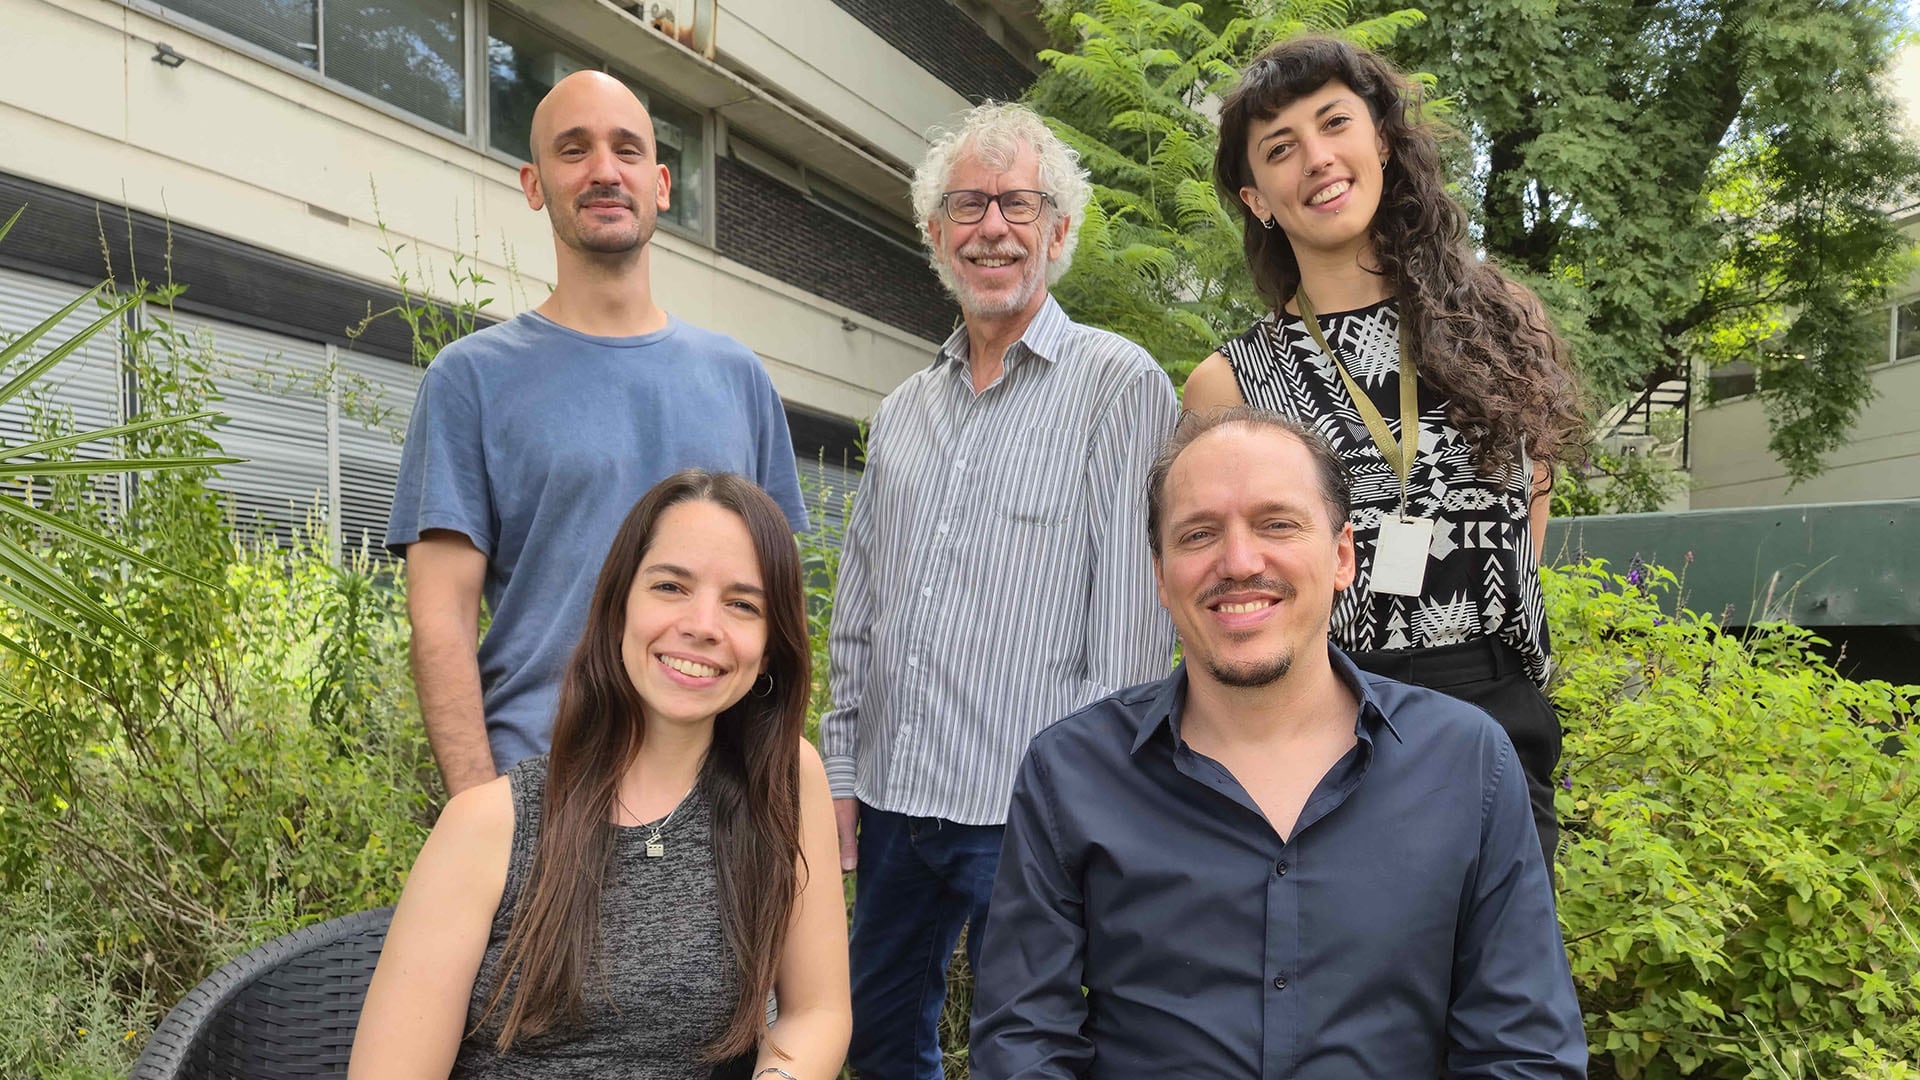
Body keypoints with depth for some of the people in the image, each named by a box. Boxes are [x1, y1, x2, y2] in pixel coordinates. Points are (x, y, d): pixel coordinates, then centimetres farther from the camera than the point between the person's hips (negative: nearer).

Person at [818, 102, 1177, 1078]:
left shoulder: (1118, 384, -7)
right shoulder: (903, 409, 12)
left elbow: (1132, 614, -12)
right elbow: (858, 609, 15)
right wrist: (840, 770, 11)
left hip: (1029, 811, -6)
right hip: (892, 799, 7)